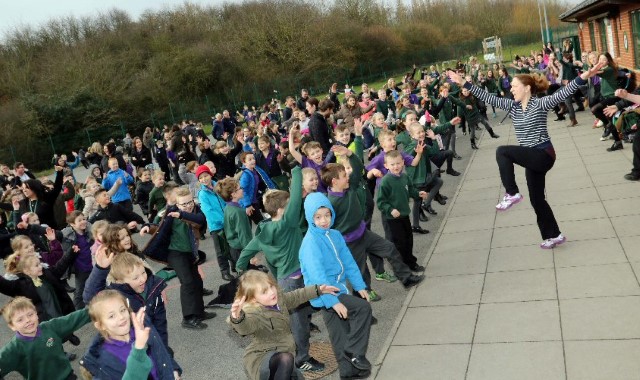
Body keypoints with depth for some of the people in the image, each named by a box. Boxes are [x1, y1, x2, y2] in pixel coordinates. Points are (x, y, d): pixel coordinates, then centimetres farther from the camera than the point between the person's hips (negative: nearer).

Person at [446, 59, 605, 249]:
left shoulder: (541, 103, -10)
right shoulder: (513, 106, 6)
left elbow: (564, 92, -22)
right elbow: (488, 97, 3)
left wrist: (585, 76, -36)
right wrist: (464, 83, -2)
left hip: (544, 155, -8)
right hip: (532, 158, 8)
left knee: (502, 151, -24)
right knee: (537, 199, 14)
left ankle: (512, 194, -13)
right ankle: (554, 235, 29)